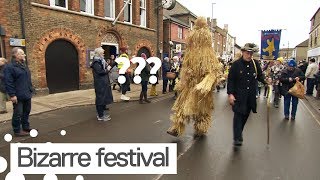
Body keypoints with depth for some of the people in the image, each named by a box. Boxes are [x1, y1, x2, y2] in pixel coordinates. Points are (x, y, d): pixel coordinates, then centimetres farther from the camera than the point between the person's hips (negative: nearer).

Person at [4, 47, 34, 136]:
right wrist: (12, 95, -20)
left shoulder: (23, 65, 15)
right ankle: (17, 131, 14)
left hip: (27, 95, 8)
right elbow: (8, 82, -17)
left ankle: (26, 127, 29)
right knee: (18, 114, 2)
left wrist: (31, 90, 17)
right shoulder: (9, 67, -12)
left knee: (26, 112, 16)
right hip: (18, 96, -8)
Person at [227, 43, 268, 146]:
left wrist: (266, 81, -6)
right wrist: (230, 94, -14)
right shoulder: (236, 64, -7)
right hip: (239, 96, -4)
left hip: (251, 96, 5)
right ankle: (237, 138, -2)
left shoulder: (256, 64, 5)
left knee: (245, 115, 13)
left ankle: (238, 133, 30)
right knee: (238, 115, -6)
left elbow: (260, 76, 16)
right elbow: (230, 80, -8)